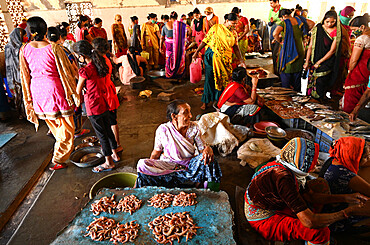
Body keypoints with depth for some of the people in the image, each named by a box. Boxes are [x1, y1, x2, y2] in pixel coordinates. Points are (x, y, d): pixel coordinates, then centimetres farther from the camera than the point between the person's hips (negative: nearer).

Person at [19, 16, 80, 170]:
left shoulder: (24, 50, -1)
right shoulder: (53, 48, -15)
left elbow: (25, 76, 4)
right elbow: (65, 72, -11)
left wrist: (29, 98, 13)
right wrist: (73, 93, 0)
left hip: (37, 91, 6)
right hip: (54, 88, -5)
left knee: (54, 126, 22)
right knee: (66, 127, 8)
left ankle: (64, 149, 44)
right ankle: (58, 160, 10)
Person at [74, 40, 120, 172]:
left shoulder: (85, 70, -22)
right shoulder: (100, 65, 2)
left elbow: (79, 91, -10)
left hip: (93, 107, -8)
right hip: (104, 104, 8)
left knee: (101, 134, 5)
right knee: (108, 129, 20)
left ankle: (109, 162, 18)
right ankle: (115, 154, 36)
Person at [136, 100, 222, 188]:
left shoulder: (194, 128, -4)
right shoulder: (163, 130, -8)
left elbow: (202, 149, -3)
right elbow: (156, 153, 1)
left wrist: (208, 149, -27)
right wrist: (149, 166, -14)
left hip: (189, 163, 0)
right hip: (168, 164, 1)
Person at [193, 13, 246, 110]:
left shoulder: (233, 33, 11)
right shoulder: (216, 28, 0)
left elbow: (235, 47, 13)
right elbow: (205, 40, 1)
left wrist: (241, 60, 6)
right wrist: (197, 51, -3)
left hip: (225, 59, 4)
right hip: (212, 56, -3)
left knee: (223, 79, 3)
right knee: (210, 78, -2)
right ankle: (205, 102, 7)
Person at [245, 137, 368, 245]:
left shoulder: (293, 170, -4)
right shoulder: (283, 178, -33)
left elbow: (310, 196, 11)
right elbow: (309, 221, -32)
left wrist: (345, 198, 5)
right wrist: (346, 213, -20)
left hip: (274, 208, 9)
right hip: (263, 220, -9)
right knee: (321, 232, -18)